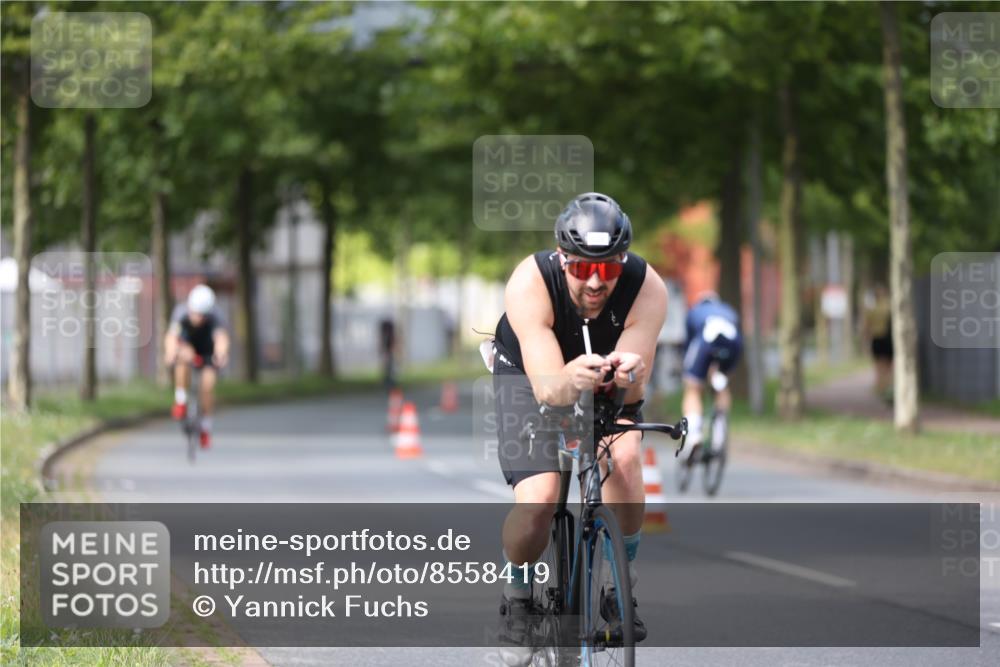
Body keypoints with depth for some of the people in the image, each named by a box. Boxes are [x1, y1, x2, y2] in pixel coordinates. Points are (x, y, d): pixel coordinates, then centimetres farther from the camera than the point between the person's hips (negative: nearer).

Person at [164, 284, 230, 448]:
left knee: (208, 384, -15)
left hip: (207, 349, 0)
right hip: (187, 343, 0)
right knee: (184, 356, -35)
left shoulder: (214, 316, -36)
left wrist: (221, 354, -76)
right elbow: (171, 336, -51)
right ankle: (181, 400, -19)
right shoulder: (181, 312, -35)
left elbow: (221, 337, -54)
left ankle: (206, 426, 8)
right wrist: (170, 353, -72)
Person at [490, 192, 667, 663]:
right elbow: (547, 389, -42)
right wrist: (570, 381, -65)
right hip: (529, 372, -2)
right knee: (538, 498, -23)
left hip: (608, 382, 2)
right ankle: (518, 602, 7)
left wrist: (628, 376, -57)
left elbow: (632, 392, -33)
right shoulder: (530, 283, -36)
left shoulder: (647, 289, -31)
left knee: (624, 459, -29)